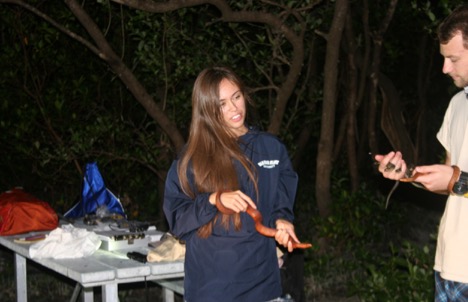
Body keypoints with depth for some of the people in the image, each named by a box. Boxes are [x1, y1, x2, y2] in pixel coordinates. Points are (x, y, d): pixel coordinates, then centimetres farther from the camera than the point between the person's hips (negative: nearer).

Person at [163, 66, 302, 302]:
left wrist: (281, 221, -10)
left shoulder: (271, 148, 8)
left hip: (262, 283, 3)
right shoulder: (194, 156, 0)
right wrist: (214, 200, -19)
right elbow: (176, 216, -3)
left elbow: (282, 203, 12)